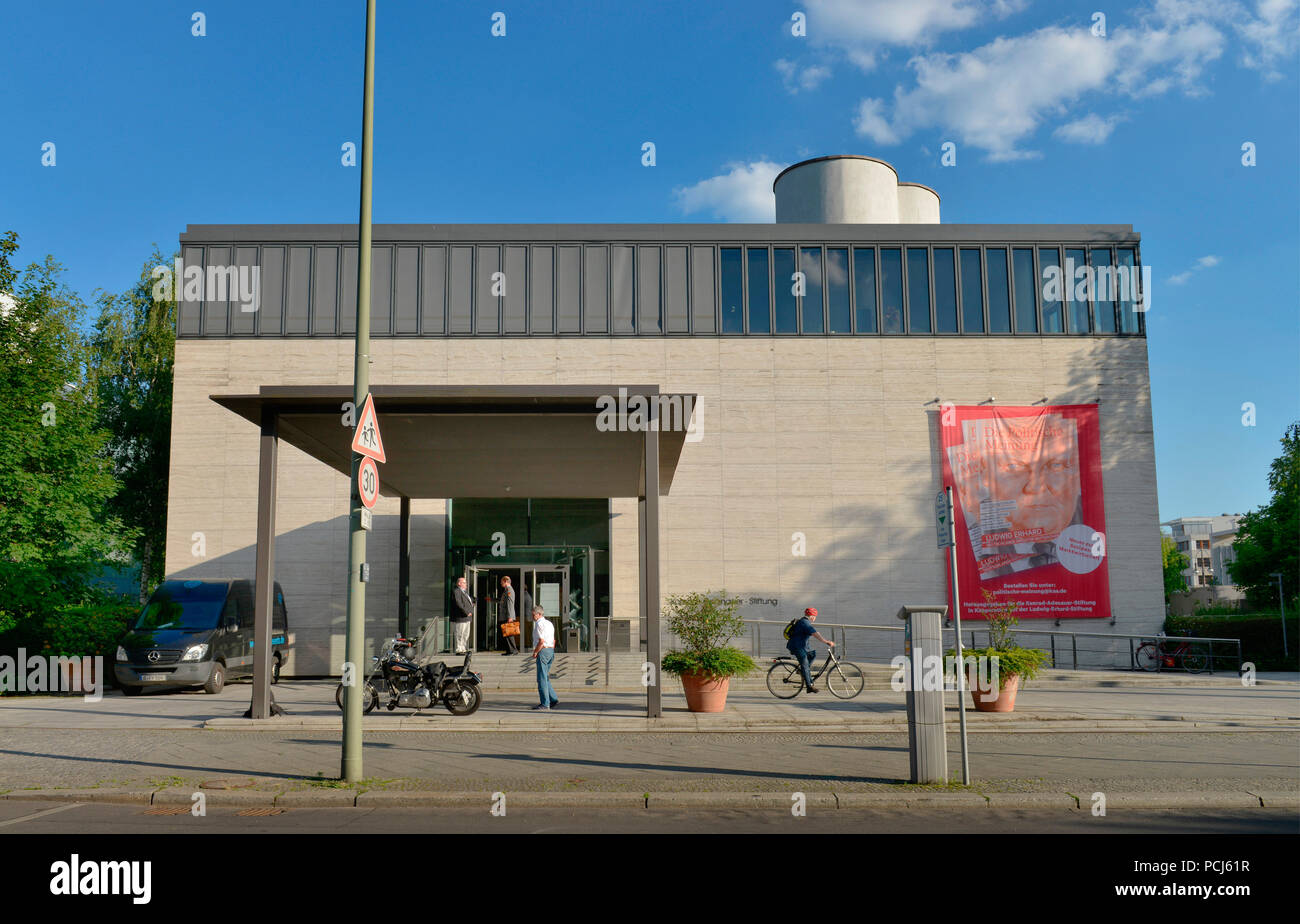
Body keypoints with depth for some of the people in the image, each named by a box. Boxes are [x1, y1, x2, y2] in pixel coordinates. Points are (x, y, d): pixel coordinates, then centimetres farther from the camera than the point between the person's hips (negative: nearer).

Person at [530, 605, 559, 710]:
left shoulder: (539, 624, -12)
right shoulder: (549, 623, 17)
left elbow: (541, 641, -20)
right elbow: (553, 641, 20)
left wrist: (535, 652, -10)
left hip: (543, 651, -10)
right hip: (551, 650, 10)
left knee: (542, 679, -6)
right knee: (545, 678, 16)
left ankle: (545, 704, -5)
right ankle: (553, 700, 13)